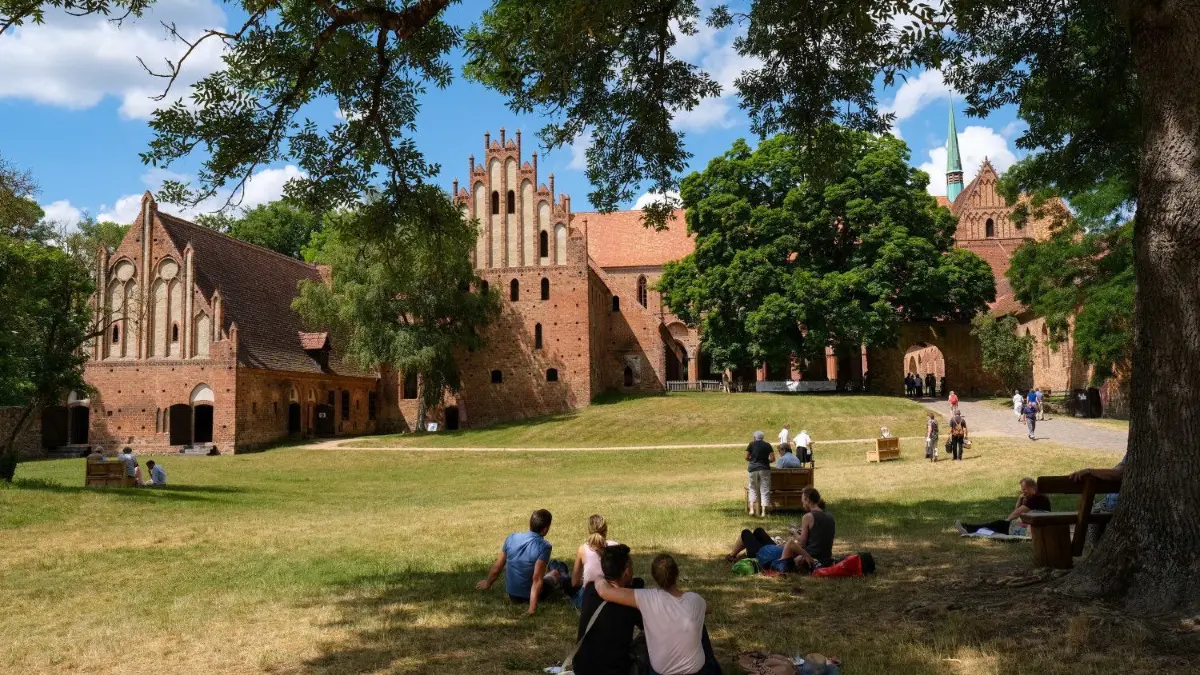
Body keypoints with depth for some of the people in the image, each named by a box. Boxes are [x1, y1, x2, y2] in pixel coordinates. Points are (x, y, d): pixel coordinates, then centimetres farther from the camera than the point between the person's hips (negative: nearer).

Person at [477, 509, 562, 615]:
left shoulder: (512, 537, -10)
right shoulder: (544, 546, -24)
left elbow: (497, 567, -2)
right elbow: (537, 579, -28)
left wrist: (487, 583, 16)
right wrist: (532, 609, -27)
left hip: (511, 594, 4)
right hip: (530, 595, -3)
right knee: (555, 573, 26)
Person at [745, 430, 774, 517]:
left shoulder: (751, 444, 0)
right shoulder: (767, 445, 3)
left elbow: (746, 457, 0)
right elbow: (772, 459, -2)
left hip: (753, 469, 0)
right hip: (764, 469, 0)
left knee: (753, 489, 14)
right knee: (765, 490, 5)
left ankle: (751, 509, 2)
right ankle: (763, 512, 1)